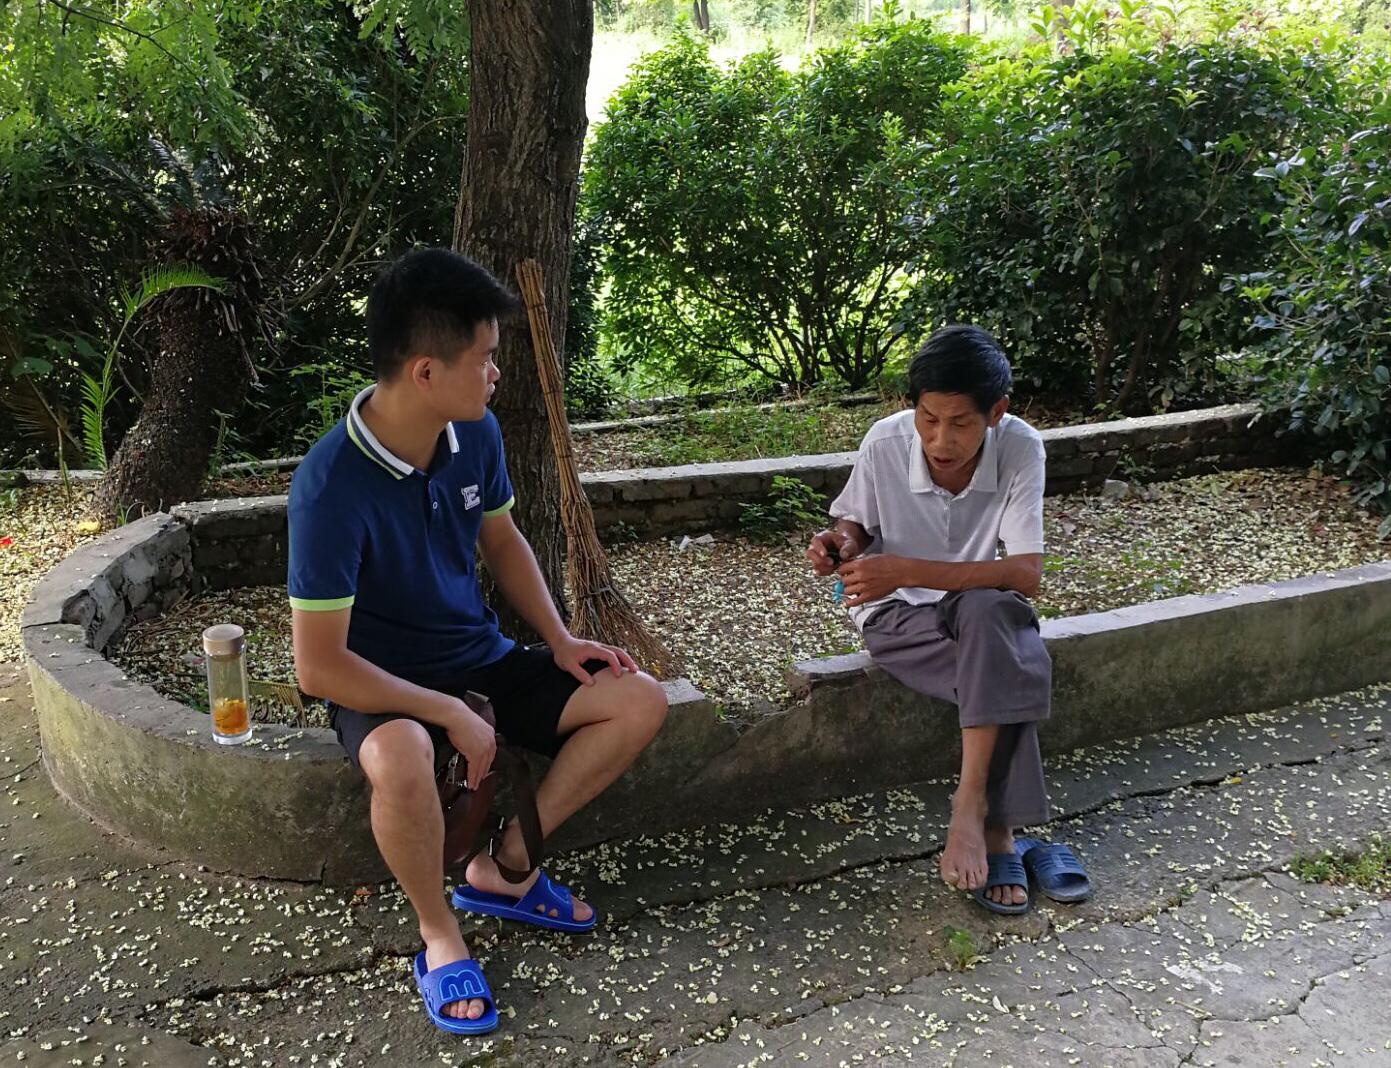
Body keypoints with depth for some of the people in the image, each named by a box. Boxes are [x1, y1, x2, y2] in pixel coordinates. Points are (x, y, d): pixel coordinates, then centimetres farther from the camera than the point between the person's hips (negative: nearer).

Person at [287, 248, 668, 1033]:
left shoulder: (476, 433, -9)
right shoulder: (332, 487, -28)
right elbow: (320, 666, -25)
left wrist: (559, 638, -1)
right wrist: (450, 713, -24)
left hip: (483, 660, 6)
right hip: (383, 686, -6)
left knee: (642, 702, -7)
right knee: (402, 758, -40)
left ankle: (503, 868, 3)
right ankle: (442, 935, -10)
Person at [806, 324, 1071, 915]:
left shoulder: (1020, 448, -20)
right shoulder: (885, 442, -19)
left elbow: (1027, 575, -28)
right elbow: (856, 524, 1)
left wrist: (906, 570, -37)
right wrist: (841, 544, -24)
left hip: (979, 608, 2)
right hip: (898, 617, -1)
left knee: (990, 613, -36)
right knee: (1011, 671, -30)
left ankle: (970, 806, -28)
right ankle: (997, 829, -19)